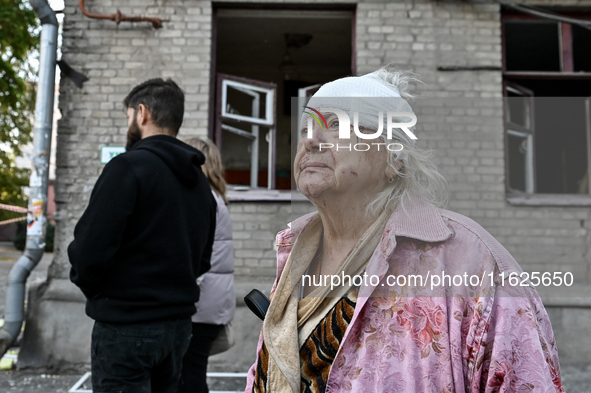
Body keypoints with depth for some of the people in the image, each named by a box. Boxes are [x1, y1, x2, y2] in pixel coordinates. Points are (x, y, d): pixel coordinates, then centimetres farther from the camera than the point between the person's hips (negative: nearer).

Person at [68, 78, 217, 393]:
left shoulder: (129, 167, -13)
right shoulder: (199, 181, 11)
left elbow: (90, 251, -19)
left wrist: (88, 284, 0)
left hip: (126, 326, -7)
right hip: (179, 323, 8)